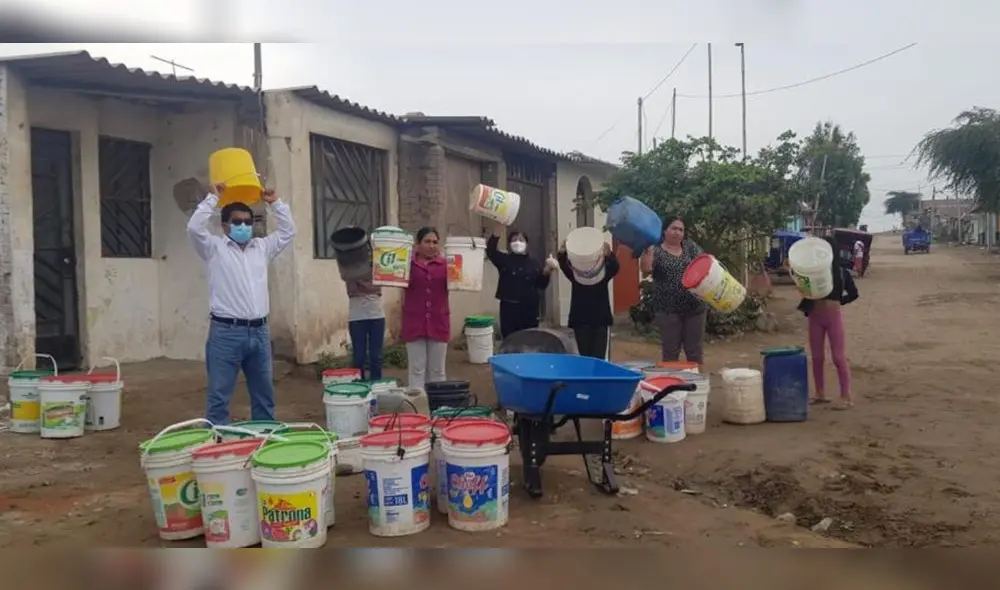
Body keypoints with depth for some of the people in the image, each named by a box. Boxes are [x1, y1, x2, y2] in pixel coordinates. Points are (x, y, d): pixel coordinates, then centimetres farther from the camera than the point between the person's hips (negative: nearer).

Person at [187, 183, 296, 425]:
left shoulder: (262, 247, 16)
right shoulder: (215, 248, 2)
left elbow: (288, 231, 18)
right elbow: (194, 227, -13)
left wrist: (274, 202, 12)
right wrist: (213, 198, -8)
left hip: (259, 331, 5)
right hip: (226, 332, -5)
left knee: (264, 393, 13)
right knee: (219, 395, -1)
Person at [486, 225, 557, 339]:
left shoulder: (534, 264, 8)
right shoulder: (504, 260, 5)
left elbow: (542, 285, 6)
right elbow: (491, 251, -12)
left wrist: (546, 273, -13)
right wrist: (495, 234, -24)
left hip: (529, 308, 2)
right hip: (509, 307, -1)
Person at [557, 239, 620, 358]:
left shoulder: (603, 271, -1)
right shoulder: (575, 273, 1)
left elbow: (614, 267, -20)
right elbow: (564, 266, -17)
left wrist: (609, 255, -44)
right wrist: (561, 254, -41)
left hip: (601, 320, -1)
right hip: (580, 321, 1)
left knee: (600, 358, -3)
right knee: (585, 357, 8)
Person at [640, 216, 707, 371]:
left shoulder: (690, 246, 10)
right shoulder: (656, 251, -1)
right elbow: (645, 271, -15)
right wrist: (648, 249, -24)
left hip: (694, 307, 3)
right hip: (668, 310, -3)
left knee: (695, 350, 10)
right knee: (670, 351, 5)